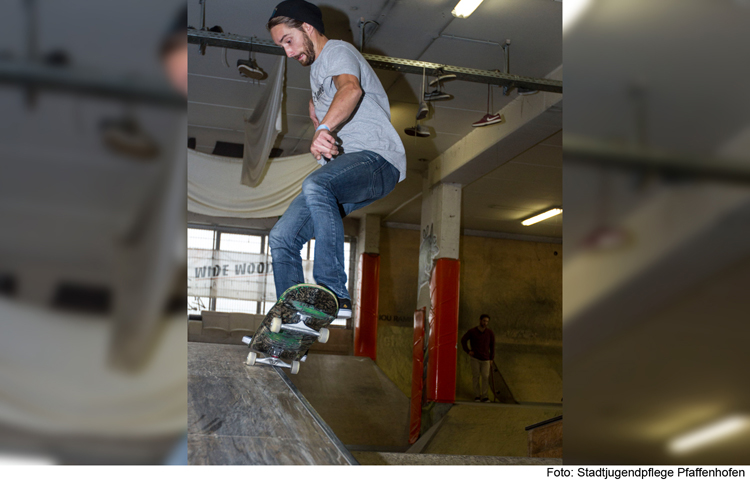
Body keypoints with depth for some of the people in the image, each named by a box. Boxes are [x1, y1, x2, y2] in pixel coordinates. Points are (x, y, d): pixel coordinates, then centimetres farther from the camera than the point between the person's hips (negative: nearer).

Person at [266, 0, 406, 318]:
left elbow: (351, 89, -26)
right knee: (282, 238, -2)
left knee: (315, 186, -39)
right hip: (342, 167, 9)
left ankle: (334, 294, -39)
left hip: (376, 158, -9)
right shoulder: (316, 69, 28)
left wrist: (324, 129, -42)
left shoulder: (337, 51, -1)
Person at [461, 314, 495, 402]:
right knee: (476, 376, 1)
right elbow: (463, 340, 7)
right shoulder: (472, 331, -8)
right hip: (475, 358, -1)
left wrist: (491, 358, 4)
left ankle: (484, 396, 1)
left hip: (485, 359, 1)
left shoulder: (490, 333, -6)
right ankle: (477, 395, 10)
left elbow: (492, 345, 5)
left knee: (485, 377, -5)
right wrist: (468, 351, -2)